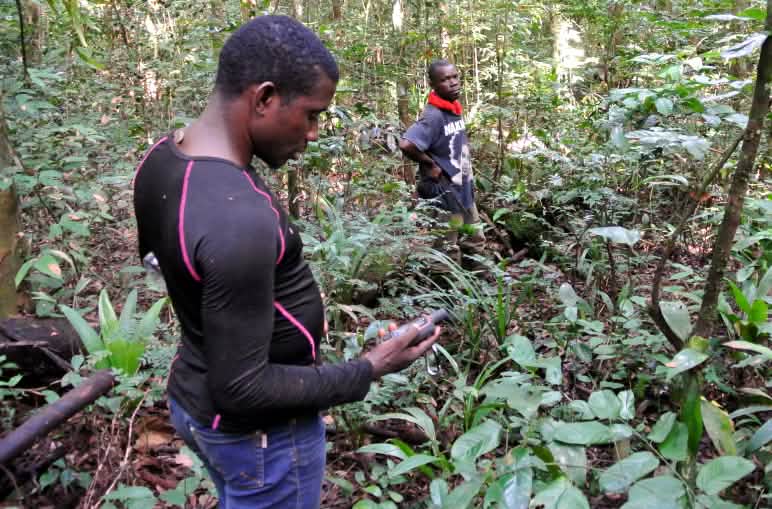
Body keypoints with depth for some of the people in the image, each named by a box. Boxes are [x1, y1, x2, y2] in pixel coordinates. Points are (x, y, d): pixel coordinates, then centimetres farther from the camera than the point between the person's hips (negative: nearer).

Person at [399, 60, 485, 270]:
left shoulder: (456, 110, 5)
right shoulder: (433, 115, -21)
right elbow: (406, 145, -34)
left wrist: (468, 176, 9)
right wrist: (430, 165, -20)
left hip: (465, 191, 9)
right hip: (446, 195, -9)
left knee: (476, 242, 22)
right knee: (449, 252, 4)